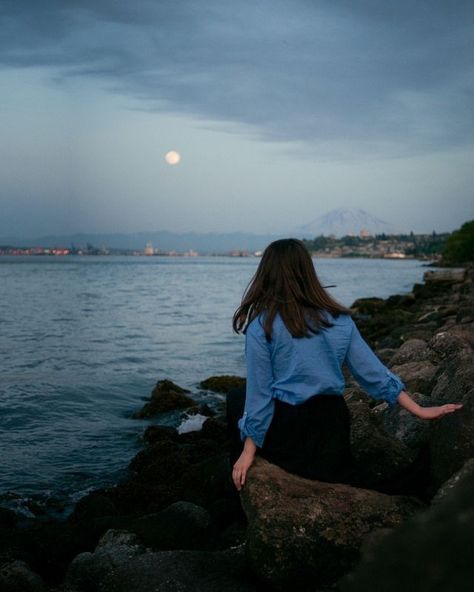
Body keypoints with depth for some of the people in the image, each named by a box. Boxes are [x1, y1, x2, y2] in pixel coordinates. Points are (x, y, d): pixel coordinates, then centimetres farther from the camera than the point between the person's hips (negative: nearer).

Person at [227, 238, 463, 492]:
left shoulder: (262, 325, -11)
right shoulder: (339, 320, 1)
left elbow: (258, 392, -9)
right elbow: (373, 372, 1)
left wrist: (248, 451, -1)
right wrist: (420, 411, 8)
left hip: (286, 429, -4)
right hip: (332, 426, 5)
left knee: (237, 399, 25)